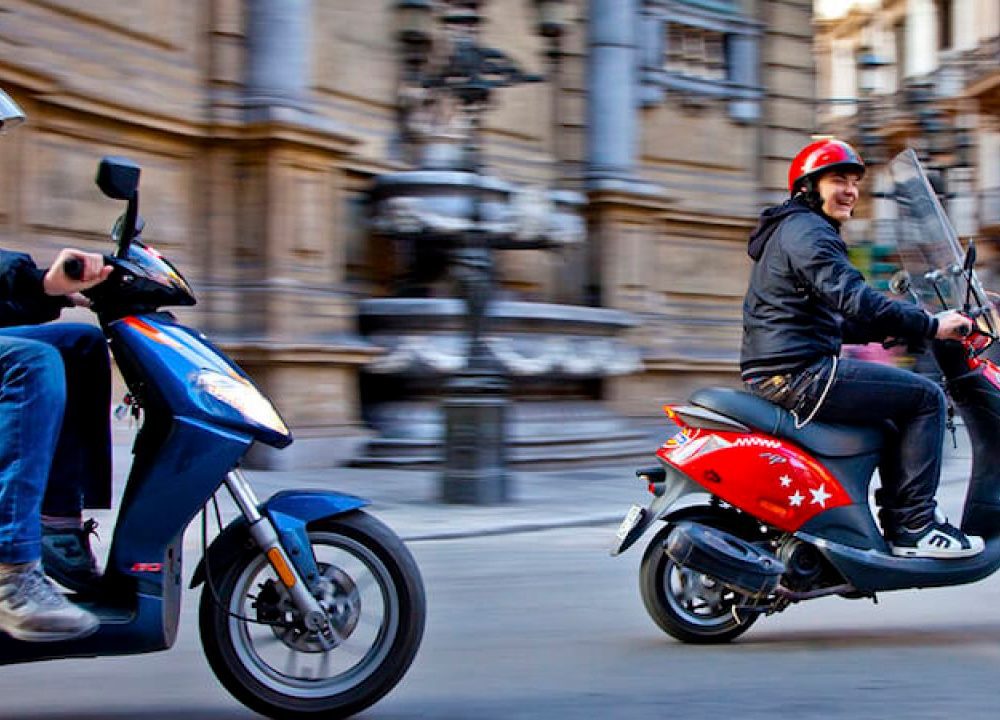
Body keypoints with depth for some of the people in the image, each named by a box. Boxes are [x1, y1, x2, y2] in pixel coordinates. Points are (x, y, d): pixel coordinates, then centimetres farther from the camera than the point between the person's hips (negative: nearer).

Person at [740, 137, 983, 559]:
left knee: (890, 418, 26)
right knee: (926, 397, -8)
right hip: (801, 373, -11)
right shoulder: (808, 231, -9)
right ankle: (914, 527, -8)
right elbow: (852, 298, -23)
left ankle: (896, 518, 24)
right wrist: (930, 326, -19)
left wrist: (887, 330, 20)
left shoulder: (788, 231, 25)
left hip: (773, 377, 11)